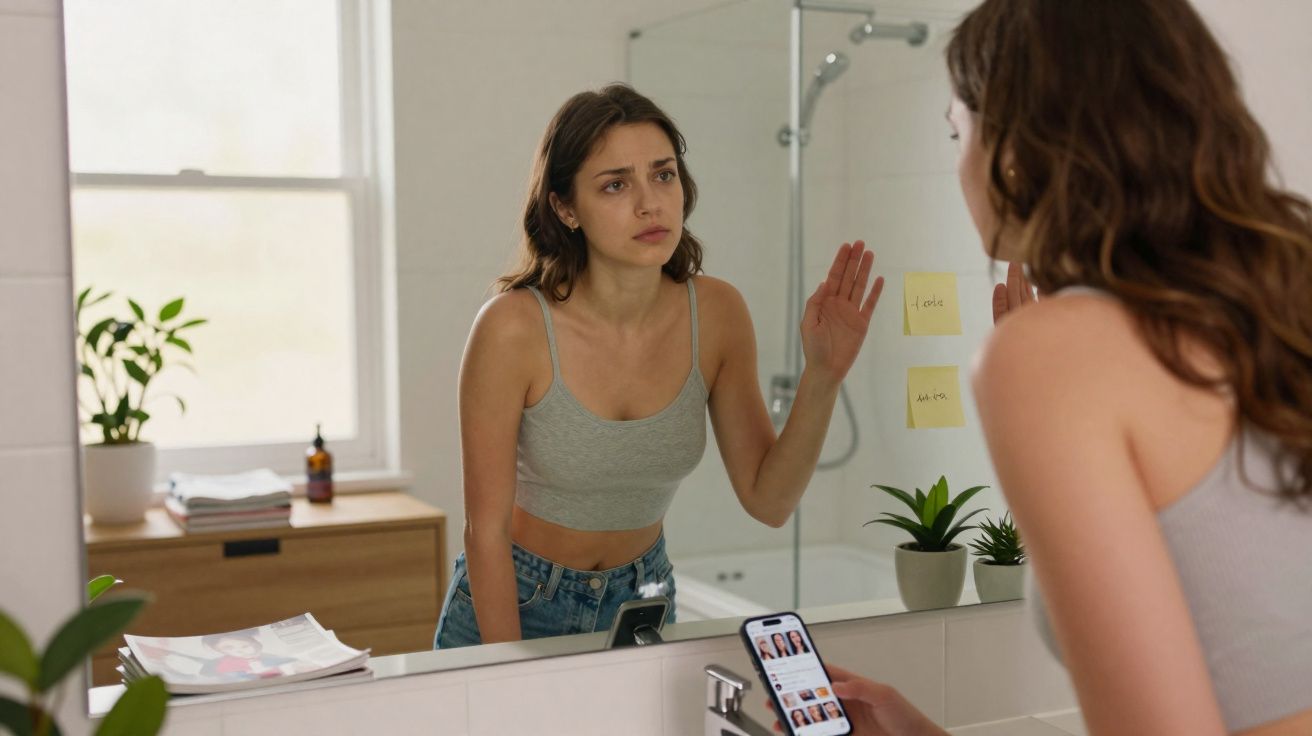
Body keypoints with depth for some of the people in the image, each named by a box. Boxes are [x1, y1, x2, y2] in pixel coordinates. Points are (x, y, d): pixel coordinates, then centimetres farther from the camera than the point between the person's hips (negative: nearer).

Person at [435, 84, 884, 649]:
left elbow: (768, 501, -11)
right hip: (512, 602, -3)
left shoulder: (715, 312, -15)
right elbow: (487, 530, -18)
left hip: (642, 598, 3)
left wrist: (822, 377, -24)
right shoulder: (513, 327, -26)